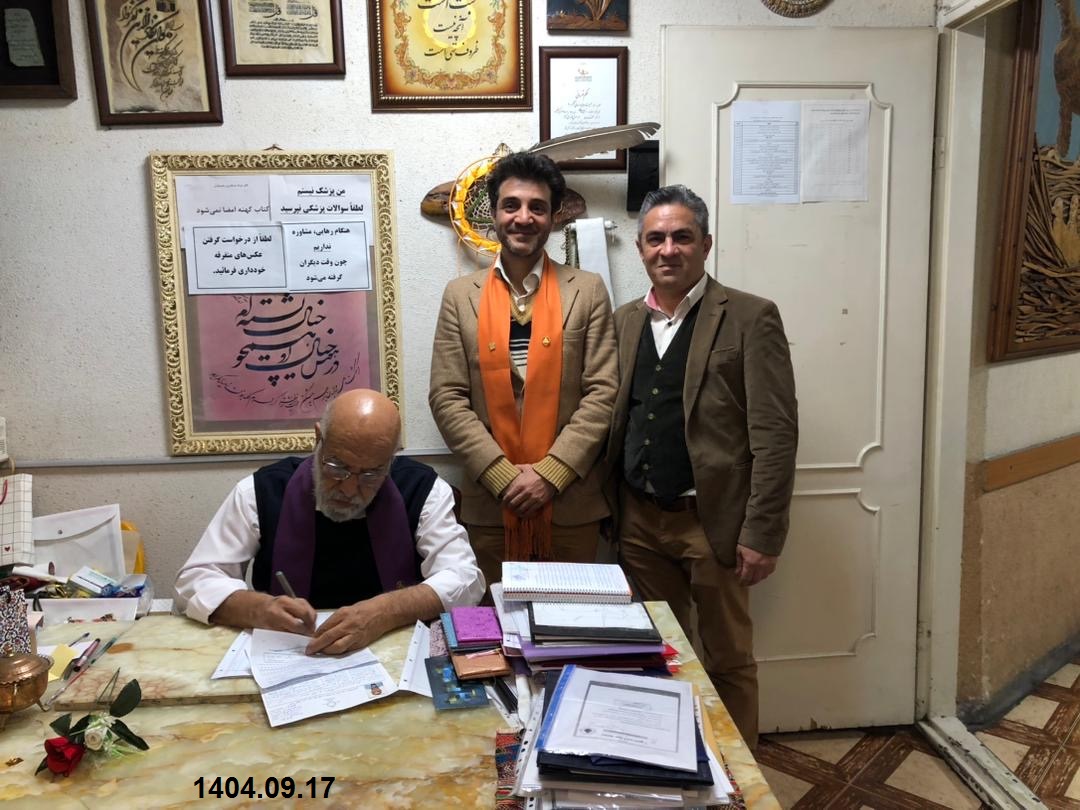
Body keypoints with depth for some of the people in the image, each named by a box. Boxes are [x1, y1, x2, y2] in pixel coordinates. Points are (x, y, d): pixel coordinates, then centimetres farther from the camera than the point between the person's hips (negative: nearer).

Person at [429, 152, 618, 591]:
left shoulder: (587, 290, 2)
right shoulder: (461, 295, 4)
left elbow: (602, 391, -3)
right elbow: (447, 398, -1)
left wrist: (550, 473, -12)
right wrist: (503, 475, -11)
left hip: (572, 502, 0)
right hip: (489, 503, 1)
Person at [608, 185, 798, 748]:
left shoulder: (750, 318, -6)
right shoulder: (623, 321, 9)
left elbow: (775, 434, -11)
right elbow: (611, 420, 11)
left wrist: (761, 534, -14)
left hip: (711, 521, -4)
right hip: (639, 521, 5)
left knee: (728, 661, 10)